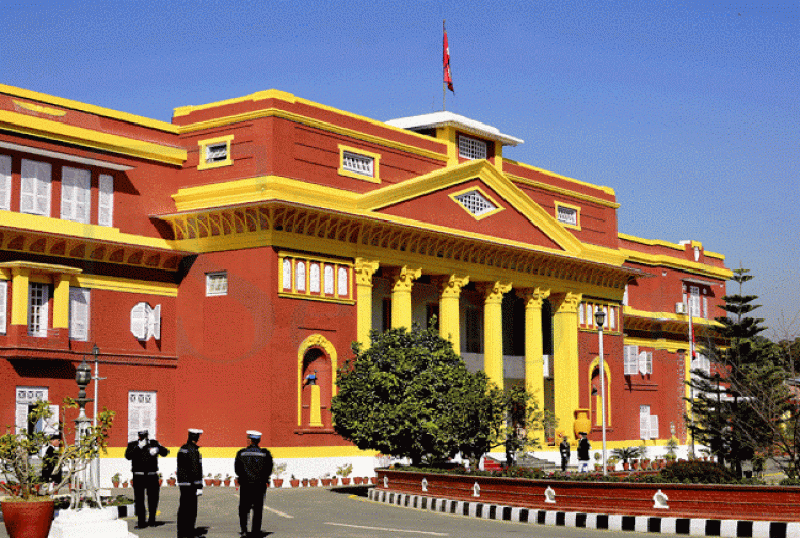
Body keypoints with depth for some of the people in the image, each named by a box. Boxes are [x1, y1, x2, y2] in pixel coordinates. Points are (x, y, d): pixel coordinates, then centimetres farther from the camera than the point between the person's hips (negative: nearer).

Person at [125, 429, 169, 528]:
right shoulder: (132, 445, 3)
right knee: (139, 500, -3)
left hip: (152, 476, 2)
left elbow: (165, 452, 1)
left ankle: (152, 520, 20)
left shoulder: (154, 443, 7)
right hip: (138, 476, -2)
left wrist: (157, 449, -20)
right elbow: (128, 456, -13)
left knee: (153, 499, 5)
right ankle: (141, 522, 2)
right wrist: (138, 447, -22)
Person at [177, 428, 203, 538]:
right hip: (191, 484, -8)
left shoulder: (182, 449, 12)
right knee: (191, 510, -4)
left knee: (183, 509, 12)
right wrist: (199, 487, -16)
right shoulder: (193, 450, -15)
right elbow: (195, 469, -18)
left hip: (182, 483, 8)